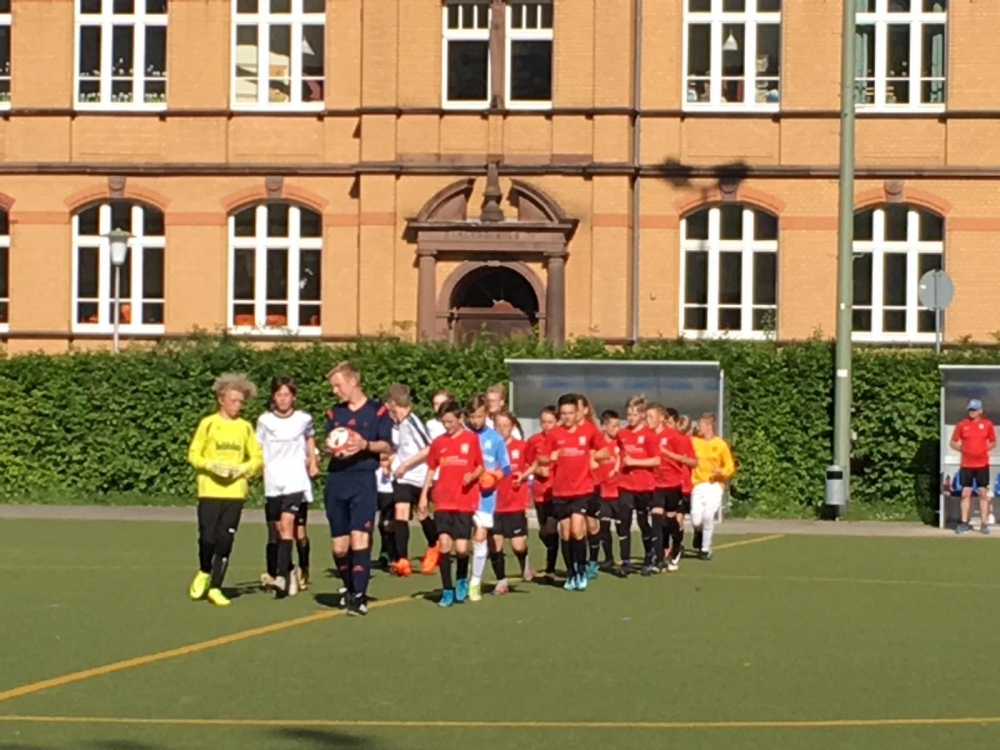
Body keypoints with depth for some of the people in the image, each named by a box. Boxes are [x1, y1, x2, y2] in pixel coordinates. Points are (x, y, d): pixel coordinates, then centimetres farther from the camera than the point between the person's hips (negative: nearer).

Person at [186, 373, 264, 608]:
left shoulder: (245, 427, 7)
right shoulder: (208, 424, 1)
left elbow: (257, 458, 10)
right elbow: (193, 454, 1)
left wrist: (243, 469, -8)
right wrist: (211, 466, -15)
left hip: (235, 492, 2)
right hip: (210, 491, -2)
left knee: (225, 541, -1)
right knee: (207, 537, -8)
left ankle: (215, 587, 9)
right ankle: (204, 573, 21)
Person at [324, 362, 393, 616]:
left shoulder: (377, 411, 0)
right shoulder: (334, 413, 14)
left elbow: (386, 445, -1)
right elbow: (328, 444, 16)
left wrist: (365, 445, -18)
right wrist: (330, 449, -7)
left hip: (363, 480, -5)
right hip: (336, 480, 5)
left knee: (359, 538, -16)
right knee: (339, 545, 6)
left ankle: (359, 596, -14)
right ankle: (349, 589, 26)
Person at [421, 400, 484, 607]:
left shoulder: (471, 439, 0)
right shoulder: (438, 442, 8)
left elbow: (481, 467, 6)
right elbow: (431, 469, 15)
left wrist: (472, 476, -15)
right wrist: (424, 494, 8)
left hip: (465, 502, -2)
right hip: (443, 502, 2)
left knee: (461, 547, -7)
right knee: (444, 542, -9)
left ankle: (462, 580, 24)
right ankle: (447, 590, 3)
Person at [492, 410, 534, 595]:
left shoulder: (521, 447, -4)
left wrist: (524, 475, -8)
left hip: (516, 504, -1)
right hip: (494, 504, 1)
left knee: (518, 545, -3)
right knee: (495, 544, -1)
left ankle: (525, 565, 30)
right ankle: (501, 582, 14)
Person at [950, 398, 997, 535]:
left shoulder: (987, 424, 2)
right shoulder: (962, 425, 2)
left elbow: (993, 443, 10)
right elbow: (953, 443, 9)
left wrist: (985, 449, -4)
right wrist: (962, 449, -5)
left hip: (982, 464, -1)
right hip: (966, 464, 1)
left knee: (983, 493, 1)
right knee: (966, 493, 1)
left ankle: (984, 524, 5)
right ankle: (964, 523, 6)